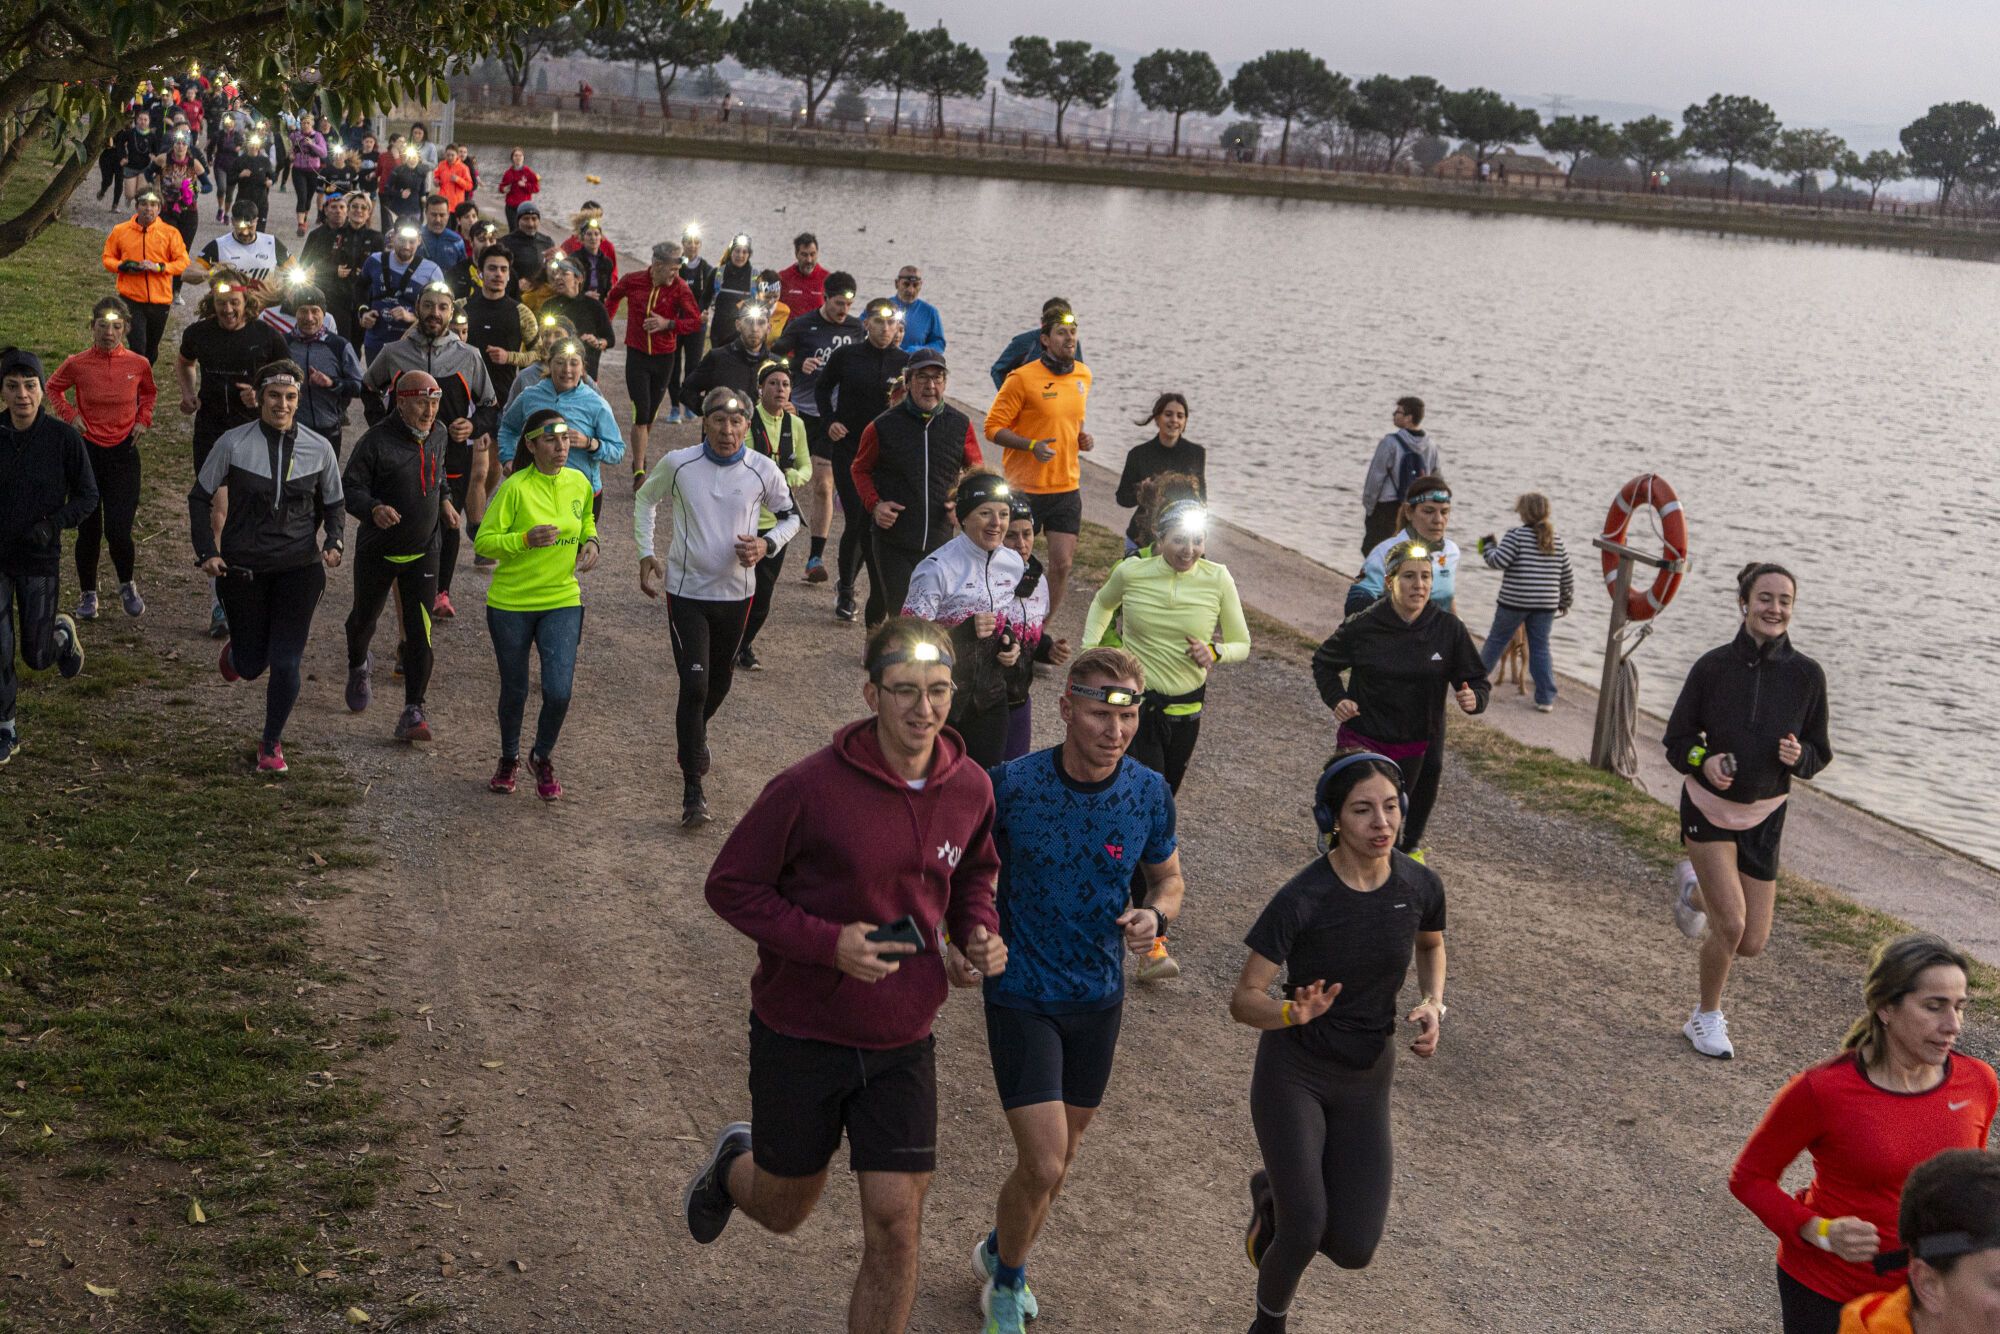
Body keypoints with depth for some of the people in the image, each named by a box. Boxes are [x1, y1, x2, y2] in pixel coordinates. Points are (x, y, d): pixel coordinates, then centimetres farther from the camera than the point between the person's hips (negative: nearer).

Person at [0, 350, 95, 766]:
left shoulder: (64, 437, -10)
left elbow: (87, 495, -4)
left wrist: (53, 524, -19)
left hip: (40, 560, -1)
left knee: (36, 655, 8)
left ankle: (63, 633, 44)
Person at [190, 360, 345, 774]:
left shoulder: (319, 448, -1)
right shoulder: (234, 443, -6)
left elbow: (333, 505, 11)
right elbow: (200, 497, 3)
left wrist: (334, 542, -8)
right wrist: (207, 552, -7)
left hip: (299, 569, 1)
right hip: (242, 569, 0)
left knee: (285, 663, -5)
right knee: (250, 667, 8)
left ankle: (272, 744, 17)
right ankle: (237, 649, 48)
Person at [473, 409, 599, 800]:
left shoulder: (579, 482, -1)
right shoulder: (515, 488, -15)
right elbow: (484, 541, -13)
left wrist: (590, 541, -1)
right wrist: (526, 540, -28)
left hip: (562, 601, 3)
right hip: (511, 603, -2)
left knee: (559, 691, -9)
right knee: (514, 691, 11)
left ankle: (543, 757, 19)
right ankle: (509, 759, 38)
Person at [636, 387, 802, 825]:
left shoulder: (763, 470, -7)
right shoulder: (678, 464, -8)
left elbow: (791, 516, 9)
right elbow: (645, 499, 11)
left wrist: (766, 544, -11)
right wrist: (647, 555, 3)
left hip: (736, 592, 2)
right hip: (686, 591, -2)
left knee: (720, 681, 17)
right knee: (694, 685, -12)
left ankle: (695, 732, 51)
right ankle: (693, 791, -6)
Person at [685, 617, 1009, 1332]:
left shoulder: (970, 788, -6)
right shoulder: (812, 787, -21)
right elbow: (730, 885, -13)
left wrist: (978, 929, -6)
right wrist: (828, 943, -25)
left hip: (902, 1040, 3)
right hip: (802, 1032, -3)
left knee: (896, 1224, -1)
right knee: (784, 1210, 17)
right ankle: (734, 1163, 53)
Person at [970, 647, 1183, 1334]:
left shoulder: (1150, 792, -9)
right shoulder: (1012, 784, -17)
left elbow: (1169, 877, 8)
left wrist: (1156, 914, -14)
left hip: (1098, 996, 4)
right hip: (1020, 993, -4)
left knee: (1060, 1157, 17)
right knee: (1044, 1162, -11)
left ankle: (1000, 1252, 46)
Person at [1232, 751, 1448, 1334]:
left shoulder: (1420, 886, -10)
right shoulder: (1300, 900, -23)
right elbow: (1242, 1000, -18)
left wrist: (1433, 1003, -4)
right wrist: (1293, 1012, -39)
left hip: (1366, 1078, 4)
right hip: (1293, 1073, -4)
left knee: (1354, 1250, -1)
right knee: (1305, 1231, -14)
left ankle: (1273, 1192, 31)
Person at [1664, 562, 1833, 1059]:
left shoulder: (1806, 676, -7)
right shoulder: (1712, 667, -11)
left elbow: (1820, 754, 2)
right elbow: (1677, 741, -2)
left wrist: (1798, 756, -20)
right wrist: (1703, 761, -23)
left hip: (1764, 817, 3)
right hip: (1708, 807, -3)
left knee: (1752, 944, 6)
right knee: (1732, 926, -13)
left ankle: (1695, 890, 39)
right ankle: (1706, 1018, 14)